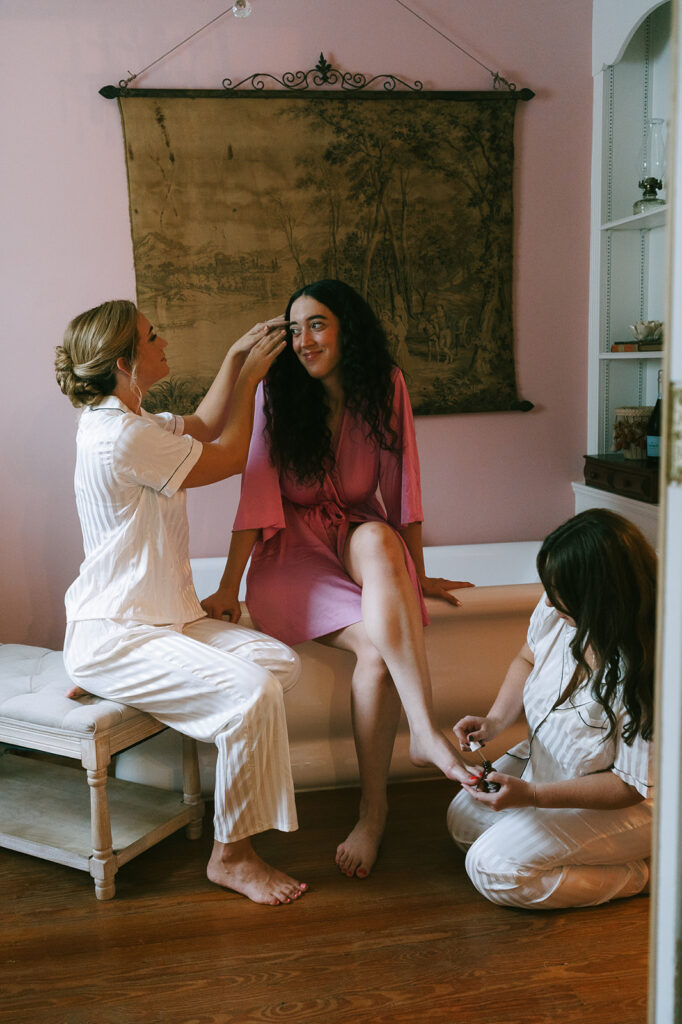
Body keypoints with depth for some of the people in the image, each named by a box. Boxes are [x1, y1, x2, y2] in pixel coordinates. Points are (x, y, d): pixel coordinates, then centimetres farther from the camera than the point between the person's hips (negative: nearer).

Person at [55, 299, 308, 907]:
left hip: (160, 618, 10)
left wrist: (237, 358, 17)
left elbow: (203, 427, 26)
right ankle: (232, 856, -7)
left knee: (281, 661, -9)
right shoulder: (121, 435, -21)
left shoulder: (123, 420, 11)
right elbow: (230, 457, -9)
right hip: (109, 634, -10)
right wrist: (249, 377, 4)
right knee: (252, 692, -25)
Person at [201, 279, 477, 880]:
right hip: (293, 545, -1)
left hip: (360, 535, 1)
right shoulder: (276, 393, -7)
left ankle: (423, 731, -38)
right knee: (375, 645, -31)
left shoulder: (384, 386, -2)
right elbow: (257, 494, -9)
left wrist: (418, 577, 0)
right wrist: (229, 588, -14)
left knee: (378, 539, -38)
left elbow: (401, 485, 1)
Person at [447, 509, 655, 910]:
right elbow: (528, 659, 6)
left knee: (492, 868, -16)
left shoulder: (648, 671, -37)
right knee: (463, 821, 11)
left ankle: (645, 873, -1)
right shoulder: (558, 611, -18)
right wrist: (496, 720, -10)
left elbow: (632, 786, -26)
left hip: (618, 804, -8)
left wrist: (533, 796, -30)